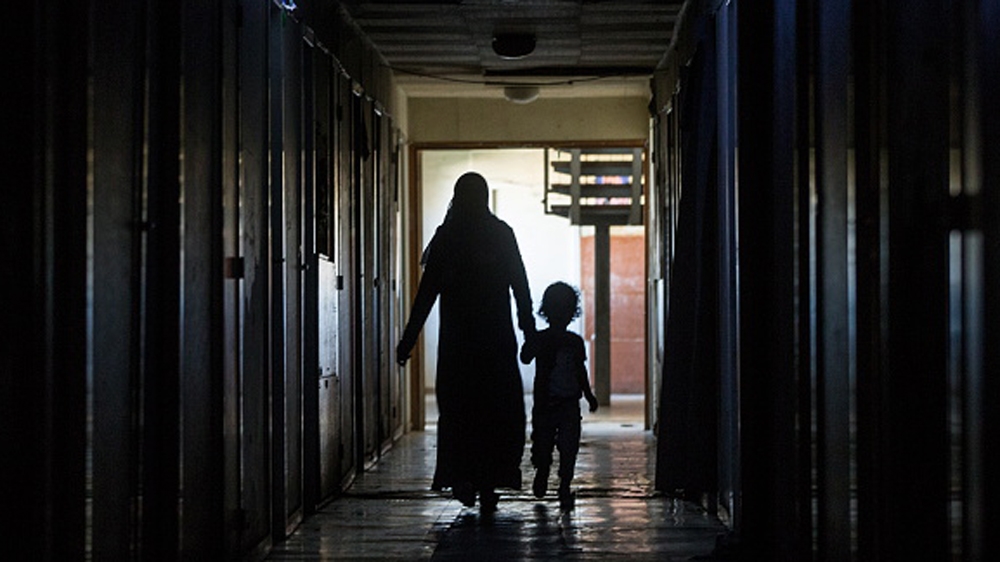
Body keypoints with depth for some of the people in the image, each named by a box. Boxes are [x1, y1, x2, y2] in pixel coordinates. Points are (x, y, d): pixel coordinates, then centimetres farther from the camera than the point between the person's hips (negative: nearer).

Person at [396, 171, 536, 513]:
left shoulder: (445, 238, -1)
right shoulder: (501, 234, -1)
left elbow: (426, 292, -2)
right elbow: (520, 286, 0)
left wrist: (408, 340, 2)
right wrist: (529, 331, 6)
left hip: (456, 338, 0)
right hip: (497, 338, 0)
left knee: (458, 410, 11)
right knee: (497, 413, 6)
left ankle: (461, 479, 4)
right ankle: (487, 484, 0)